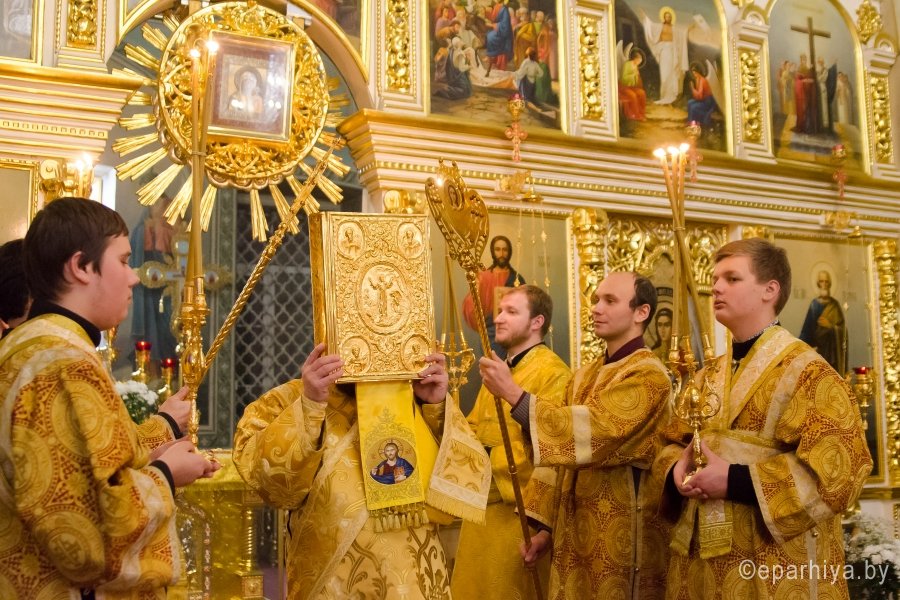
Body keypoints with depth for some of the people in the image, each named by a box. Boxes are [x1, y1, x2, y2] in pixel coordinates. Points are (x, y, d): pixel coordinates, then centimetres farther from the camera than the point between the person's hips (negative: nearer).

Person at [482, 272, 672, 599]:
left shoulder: (649, 375, -13)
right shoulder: (584, 376, 11)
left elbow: (591, 433, -26)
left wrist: (513, 393, -27)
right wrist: (546, 524, 7)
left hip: (619, 538, -7)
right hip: (574, 531, 7)